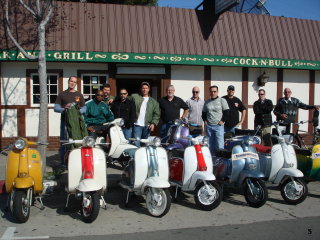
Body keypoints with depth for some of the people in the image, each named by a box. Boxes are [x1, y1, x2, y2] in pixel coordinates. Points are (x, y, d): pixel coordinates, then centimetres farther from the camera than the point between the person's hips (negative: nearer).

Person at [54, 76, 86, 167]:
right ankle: (63, 162, 3)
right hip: (65, 121, -1)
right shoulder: (62, 94, 12)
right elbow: (55, 108, 6)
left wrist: (78, 111, -10)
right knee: (64, 141, -3)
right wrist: (64, 109, -13)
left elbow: (84, 108, 12)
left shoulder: (79, 95, 16)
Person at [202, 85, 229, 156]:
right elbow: (203, 113, 22)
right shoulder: (207, 102, 14)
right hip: (208, 126, 4)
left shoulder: (222, 101, 2)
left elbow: (226, 112, 0)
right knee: (210, 146, 8)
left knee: (220, 146, -10)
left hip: (218, 126, -4)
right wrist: (205, 120, 9)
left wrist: (222, 121, -8)